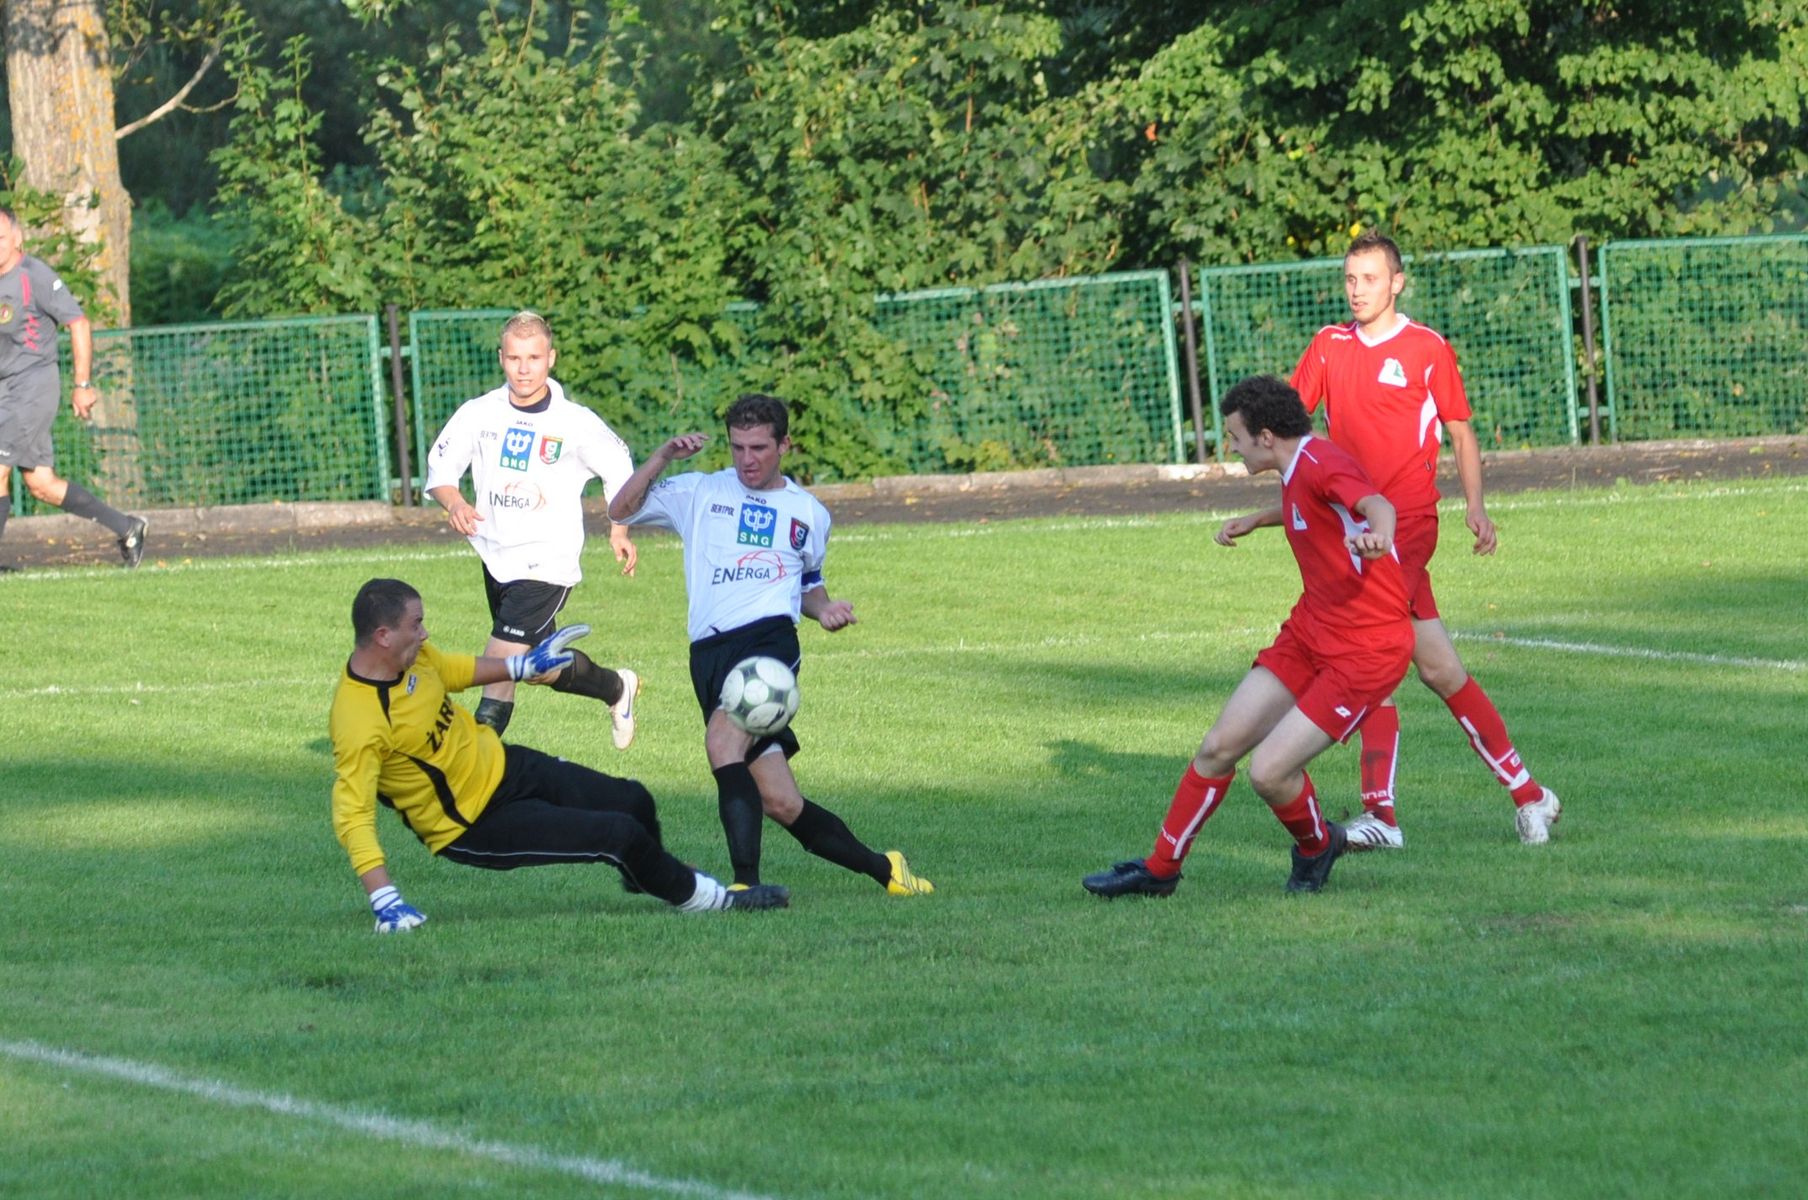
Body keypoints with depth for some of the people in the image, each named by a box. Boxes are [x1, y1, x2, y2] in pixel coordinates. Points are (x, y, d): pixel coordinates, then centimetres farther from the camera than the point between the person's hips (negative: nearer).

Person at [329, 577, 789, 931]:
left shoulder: (411, 656, -9)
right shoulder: (359, 722, -34)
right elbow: (352, 815, -35)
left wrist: (522, 666, 22)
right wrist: (384, 898, -42)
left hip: (502, 766, 8)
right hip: (473, 827, -8)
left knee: (634, 802, 16)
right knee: (621, 834, -12)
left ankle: (645, 875, 50)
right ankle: (691, 895, 18)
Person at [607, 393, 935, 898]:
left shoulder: (809, 513, 19)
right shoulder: (698, 493, 14)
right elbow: (621, 510, 12)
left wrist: (824, 608, 11)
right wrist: (663, 458, 1)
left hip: (769, 636, -2)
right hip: (710, 651, 2)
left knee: (722, 739, -32)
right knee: (780, 802, -4)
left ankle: (746, 881, -35)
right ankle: (882, 868, 12)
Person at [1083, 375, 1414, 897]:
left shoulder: (1323, 464, -21)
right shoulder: (1299, 468, 9)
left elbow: (1376, 503, -44)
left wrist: (1380, 536, -65)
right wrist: (1255, 521, 37)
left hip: (1365, 652, -10)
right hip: (1309, 633, 10)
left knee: (1268, 771, -16)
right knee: (1220, 746, 7)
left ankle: (1316, 844, 17)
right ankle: (1159, 870, 22)